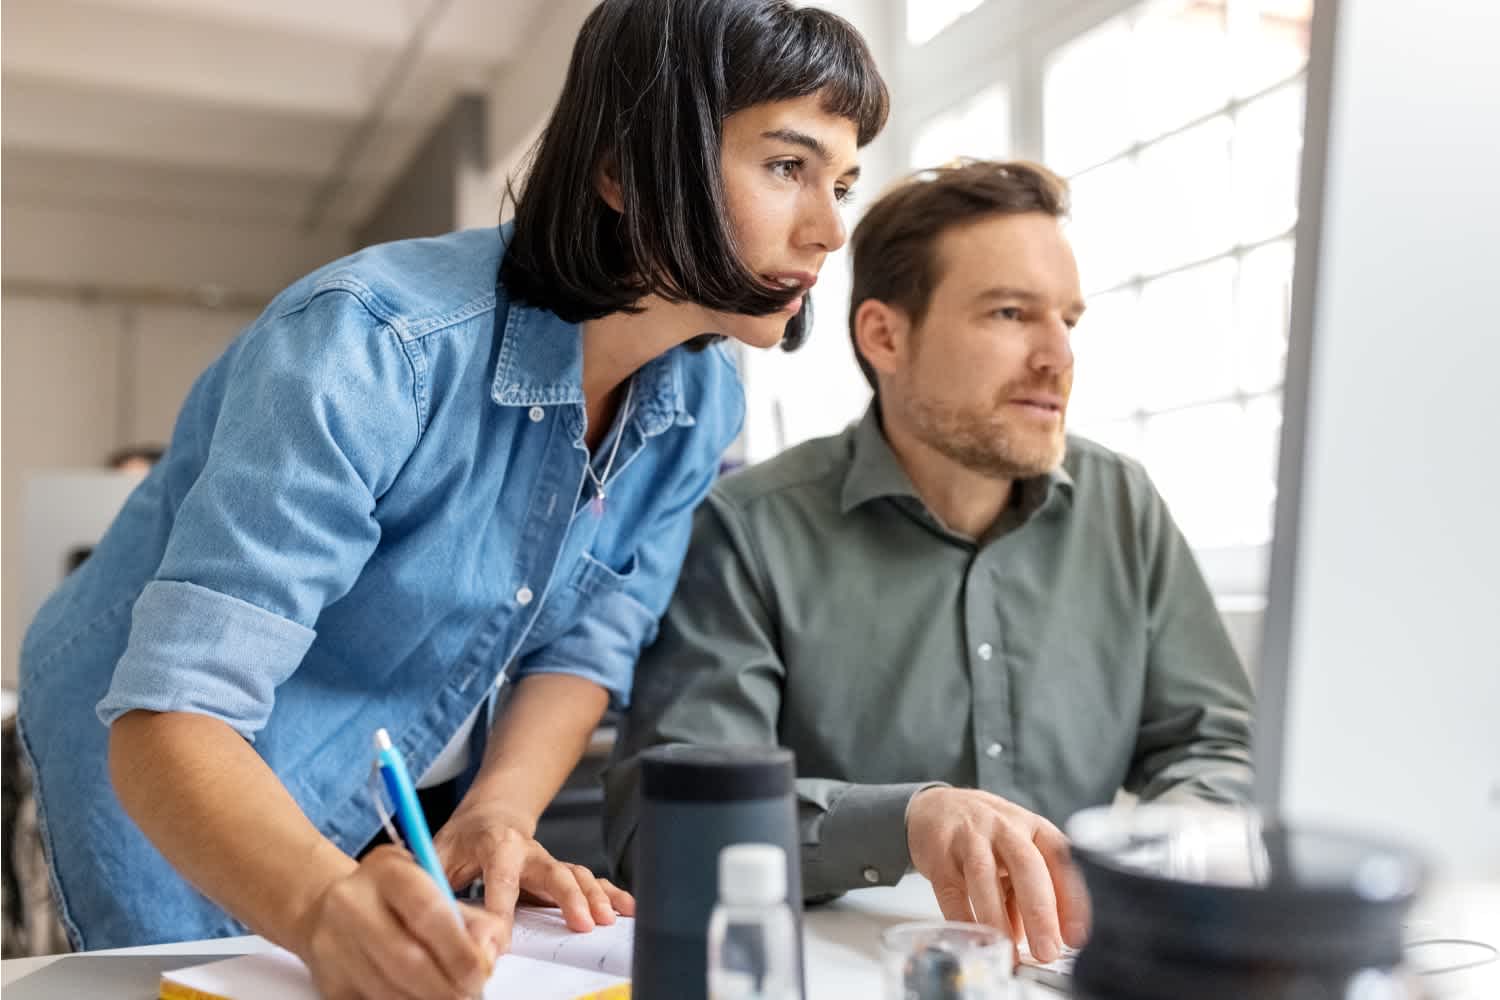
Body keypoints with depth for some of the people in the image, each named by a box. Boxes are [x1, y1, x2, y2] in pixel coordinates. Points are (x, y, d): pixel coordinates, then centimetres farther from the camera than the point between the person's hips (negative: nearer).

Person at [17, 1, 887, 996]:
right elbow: (178, 713, -34)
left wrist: (494, 819, -21)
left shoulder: (702, 400, -11)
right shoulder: (372, 343, -31)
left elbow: (587, 643, -5)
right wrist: (330, 905, -51)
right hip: (191, 807, -5)